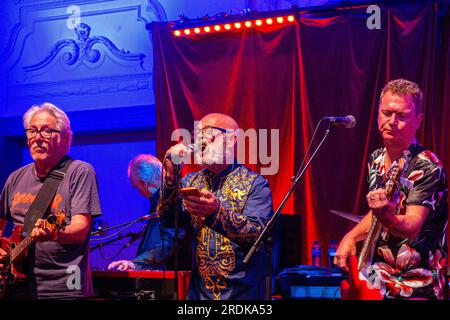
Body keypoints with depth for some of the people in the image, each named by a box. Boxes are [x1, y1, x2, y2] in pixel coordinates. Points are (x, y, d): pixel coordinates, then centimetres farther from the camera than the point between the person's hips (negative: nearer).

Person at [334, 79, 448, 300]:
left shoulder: (427, 167, -14)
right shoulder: (376, 160, 6)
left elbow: (413, 227, -25)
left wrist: (388, 217, -44)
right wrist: (351, 237, 3)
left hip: (417, 280, -7)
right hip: (383, 269, 7)